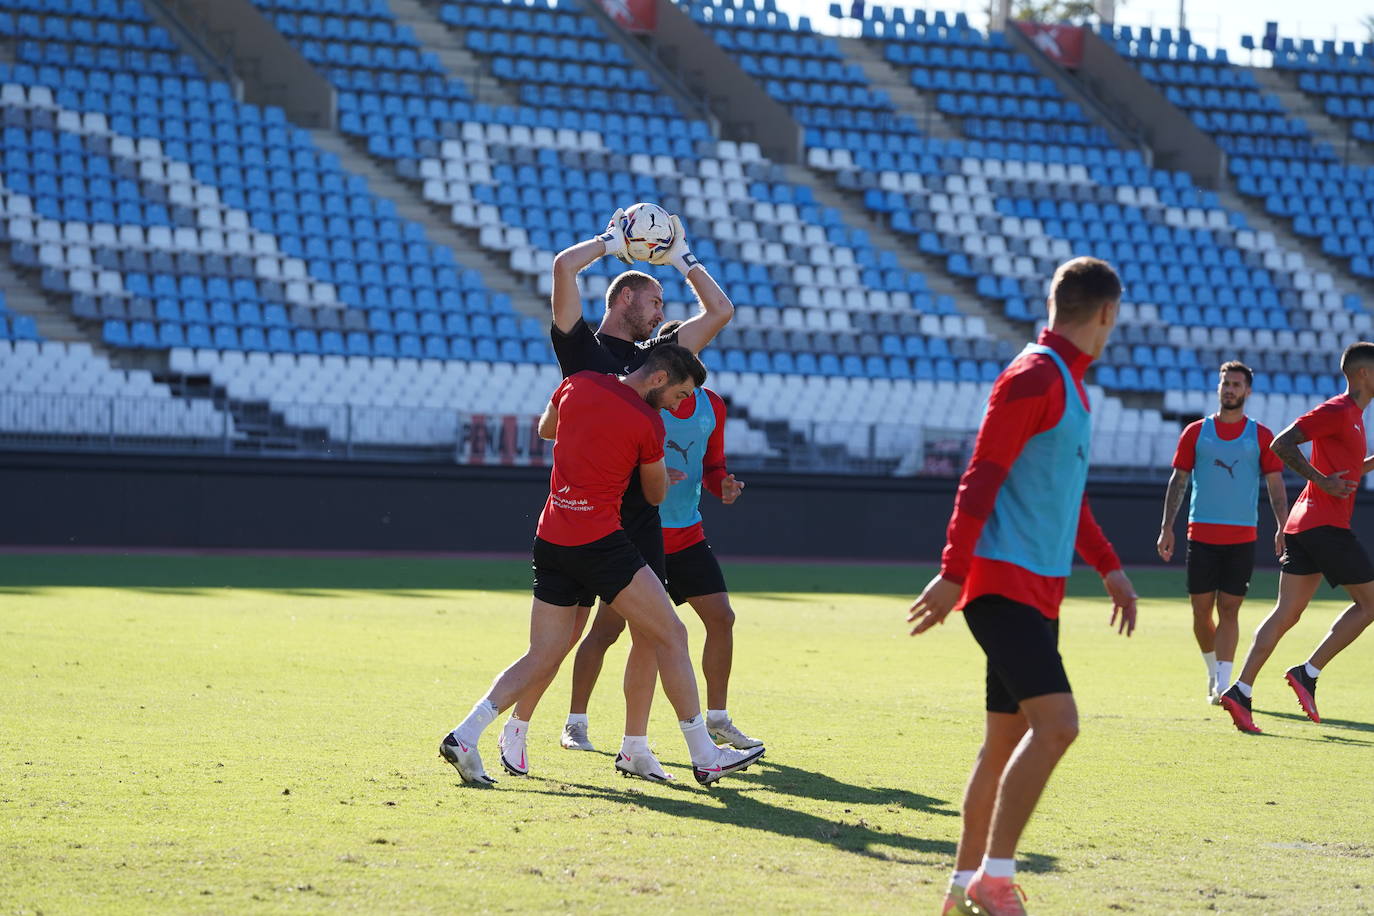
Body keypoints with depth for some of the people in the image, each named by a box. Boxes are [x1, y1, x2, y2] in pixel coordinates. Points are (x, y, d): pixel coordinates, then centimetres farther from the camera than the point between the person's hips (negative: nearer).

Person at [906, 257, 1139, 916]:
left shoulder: (1068, 384, 18)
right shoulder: (1033, 378, -12)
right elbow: (980, 479, -16)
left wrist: (1108, 566, 27)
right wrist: (953, 574, -20)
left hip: (1036, 589, 10)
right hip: (1004, 582, -10)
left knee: (1007, 738, 11)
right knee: (1055, 724, -19)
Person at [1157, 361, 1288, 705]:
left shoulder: (1261, 437, 5)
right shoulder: (1196, 432, 7)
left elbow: (1276, 487, 4)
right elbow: (1178, 481, 8)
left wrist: (1282, 528, -9)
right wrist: (1167, 528, 1)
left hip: (1242, 538, -1)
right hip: (1201, 535, 1)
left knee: (1229, 610, -5)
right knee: (1201, 609, 2)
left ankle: (1222, 685, -6)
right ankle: (1214, 673, 23)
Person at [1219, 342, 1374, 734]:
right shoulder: (1337, 410, -10)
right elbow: (1282, 444, -19)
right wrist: (1323, 481, -19)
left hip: (1303, 525, 9)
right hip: (1326, 523, -9)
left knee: (1286, 613, 3)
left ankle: (1240, 691, -4)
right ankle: (1307, 674, -2)